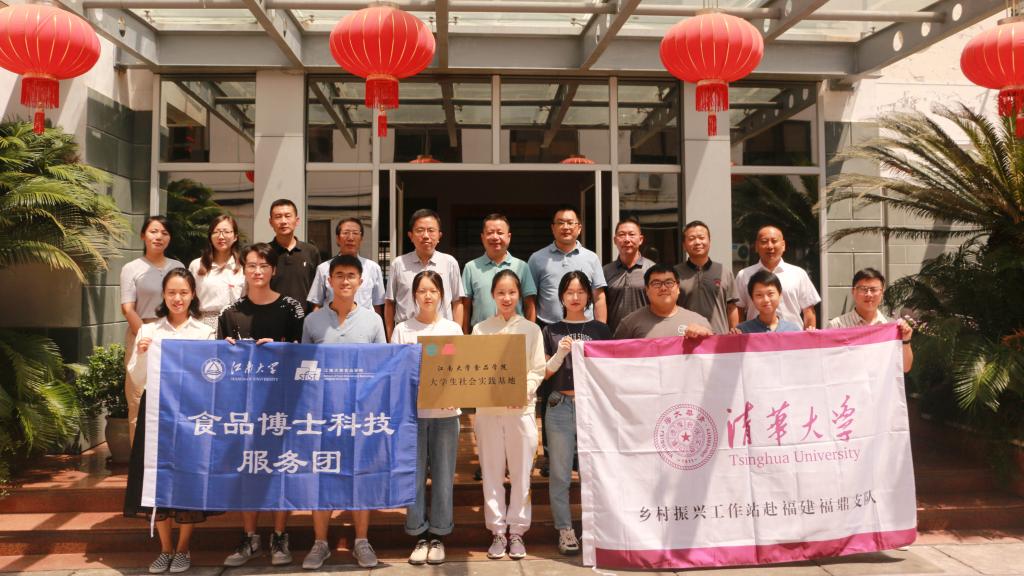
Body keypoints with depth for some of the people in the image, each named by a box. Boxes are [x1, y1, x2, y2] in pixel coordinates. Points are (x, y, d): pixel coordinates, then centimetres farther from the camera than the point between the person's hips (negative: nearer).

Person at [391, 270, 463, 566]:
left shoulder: (453, 329, 6)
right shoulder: (402, 330, 5)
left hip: (445, 412, 0)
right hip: (412, 411, 0)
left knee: (443, 475, 4)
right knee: (415, 475, 3)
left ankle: (438, 536, 16)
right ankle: (420, 536, 16)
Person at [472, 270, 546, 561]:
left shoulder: (531, 330, 5)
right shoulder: (480, 329, 6)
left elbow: (538, 370, 1)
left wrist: (523, 391, -16)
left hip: (521, 408, 0)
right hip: (488, 408, 1)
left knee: (521, 472, 4)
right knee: (492, 472, 5)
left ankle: (517, 530, 16)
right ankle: (497, 531, 16)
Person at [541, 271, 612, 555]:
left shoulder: (600, 329, 10)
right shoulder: (552, 330, 10)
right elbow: (543, 373, 7)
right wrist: (560, 354, -10)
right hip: (560, 406, 0)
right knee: (560, 473, 4)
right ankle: (565, 529, 14)